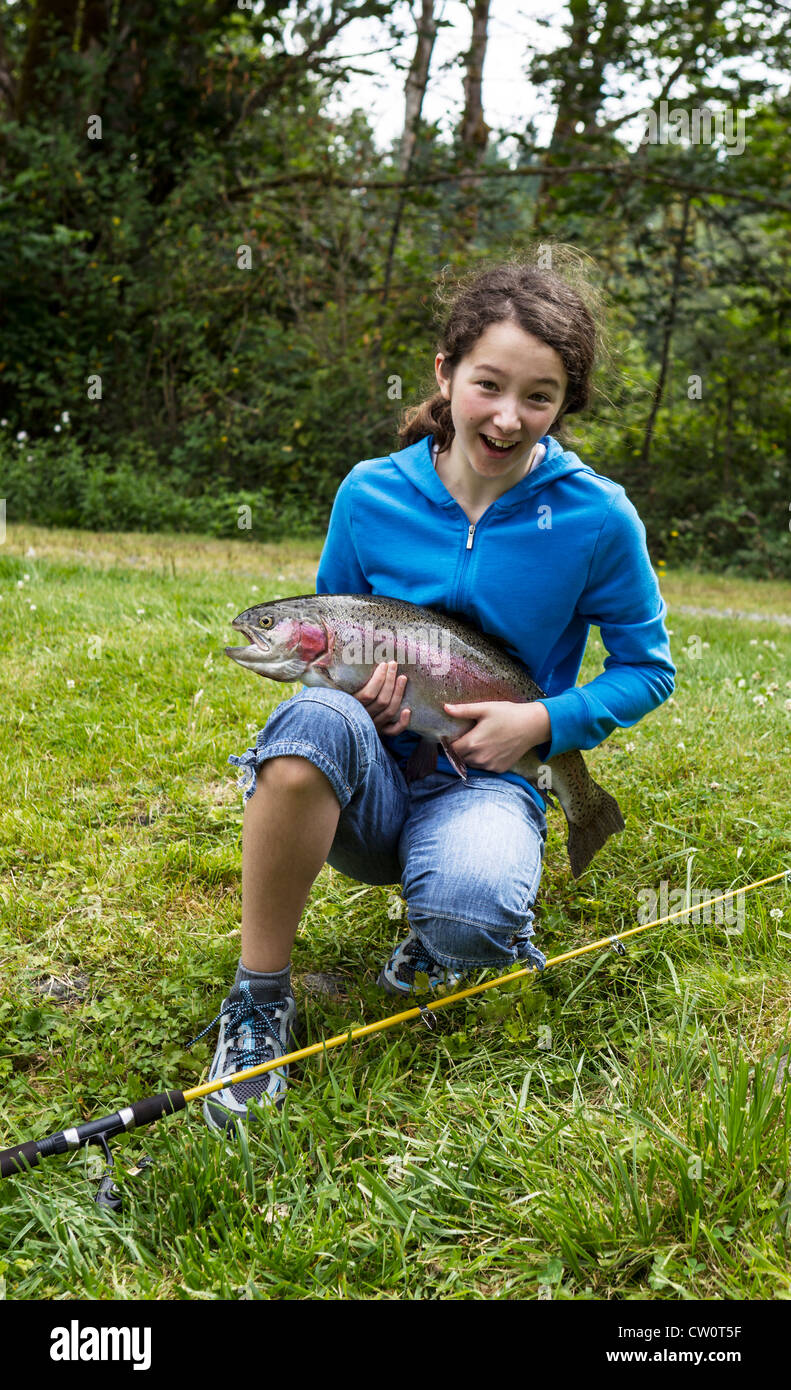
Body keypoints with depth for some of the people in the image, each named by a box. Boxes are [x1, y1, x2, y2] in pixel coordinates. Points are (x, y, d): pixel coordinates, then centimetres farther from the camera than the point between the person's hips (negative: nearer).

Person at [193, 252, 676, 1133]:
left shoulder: (596, 517, -6)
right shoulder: (371, 494, -1)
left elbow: (647, 670, 5)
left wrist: (542, 722, -12)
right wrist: (356, 689, -10)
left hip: (486, 784, -1)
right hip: (367, 784, 2)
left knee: (467, 911, -37)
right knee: (315, 716, -36)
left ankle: (456, 938, 6)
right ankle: (258, 1001, -19)